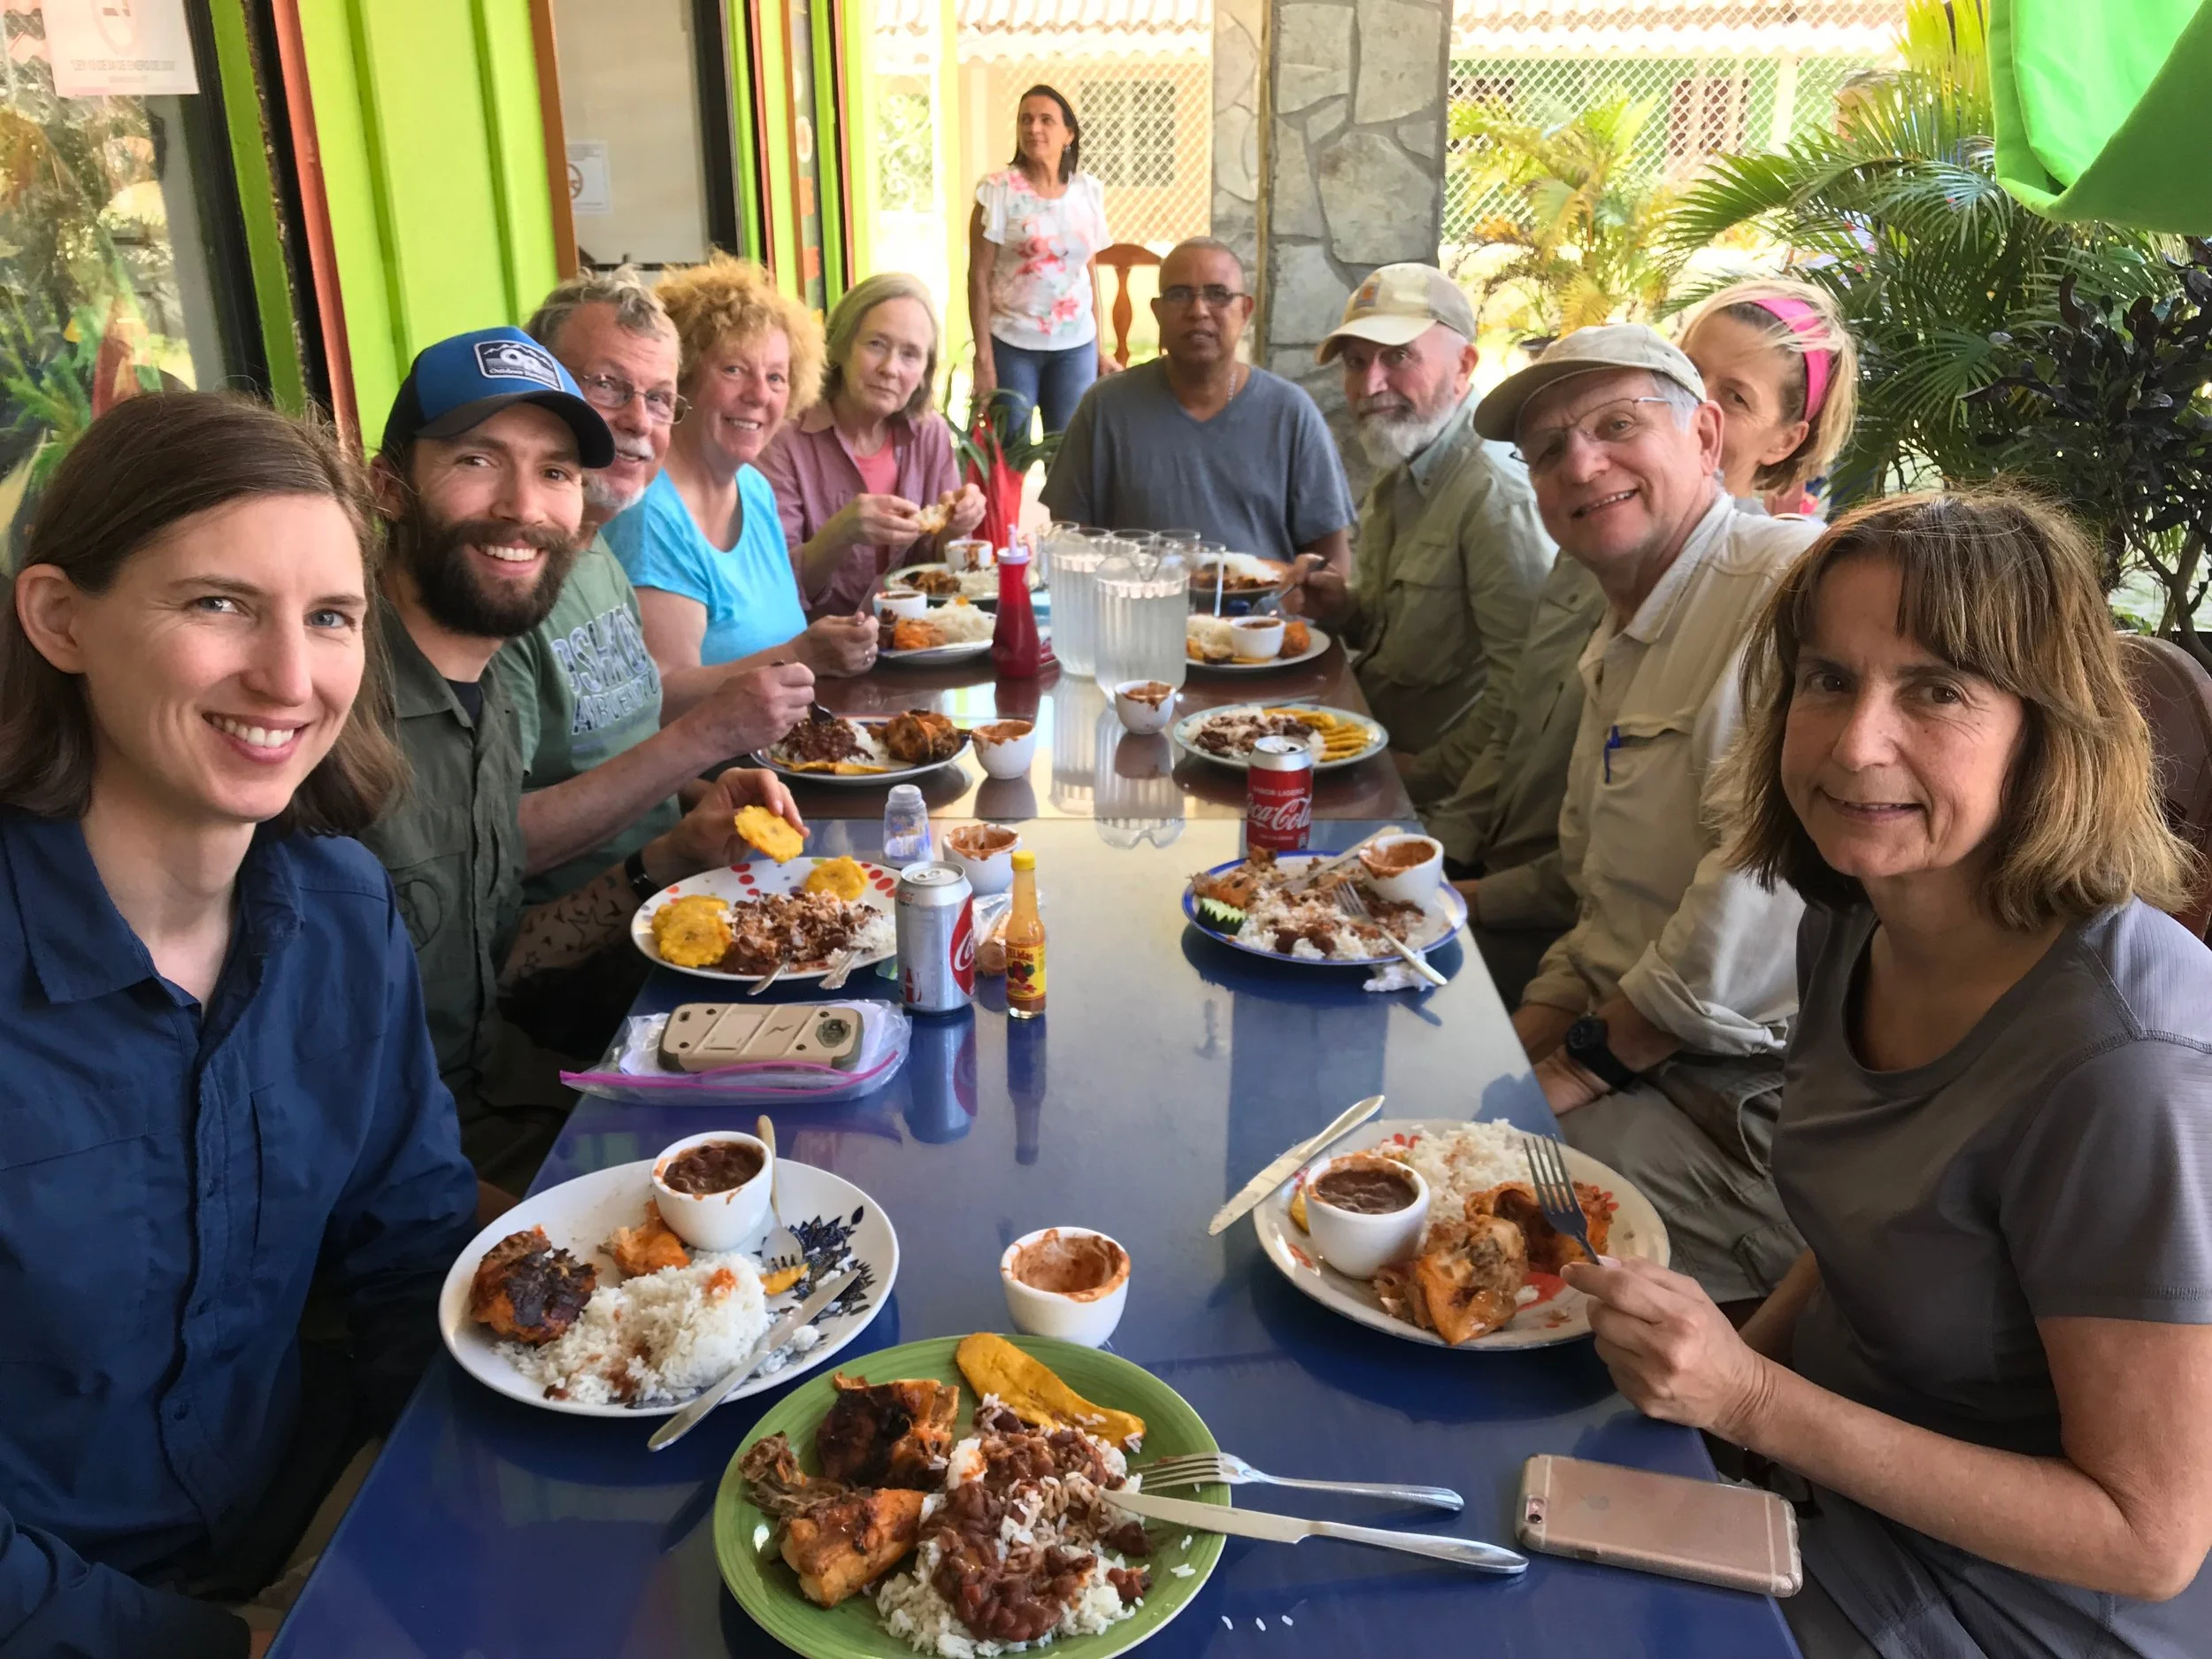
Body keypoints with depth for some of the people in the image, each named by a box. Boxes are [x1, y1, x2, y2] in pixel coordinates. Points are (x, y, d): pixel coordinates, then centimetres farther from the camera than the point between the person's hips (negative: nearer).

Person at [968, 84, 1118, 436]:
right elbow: (979, 277, -7)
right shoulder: (999, 189, -7)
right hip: (1011, 344, -3)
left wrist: (1100, 348, 9)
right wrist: (983, 357, -12)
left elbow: (1090, 272, 10)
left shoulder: (1089, 191, 4)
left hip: (1076, 345, 3)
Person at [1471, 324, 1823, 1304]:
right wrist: (1515, 1055, 4)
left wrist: (1584, 1066, -14)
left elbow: (1767, 906, -26)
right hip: (1639, 1065, 9)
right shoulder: (1615, 649, 17)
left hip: (1758, 1118, -9)